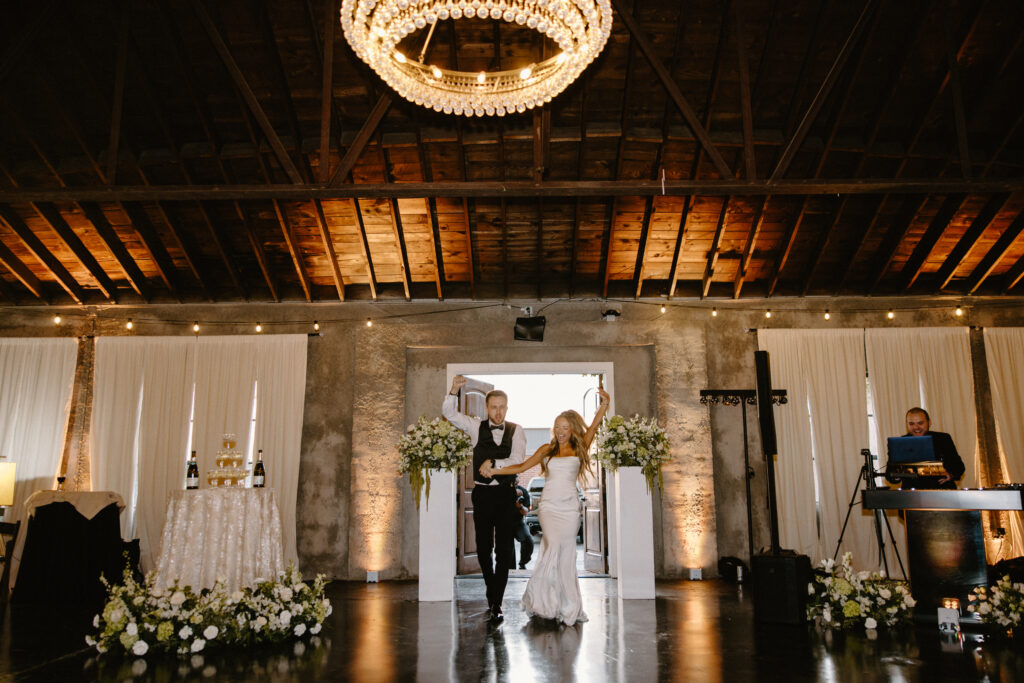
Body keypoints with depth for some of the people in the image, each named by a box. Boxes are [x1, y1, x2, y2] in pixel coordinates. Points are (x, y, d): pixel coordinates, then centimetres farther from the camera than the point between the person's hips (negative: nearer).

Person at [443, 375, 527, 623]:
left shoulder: (516, 431, 1)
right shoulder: (476, 426, 5)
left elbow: (518, 461, -9)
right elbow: (448, 413, -2)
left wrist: (493, 463, -15)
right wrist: (454, 390, -16)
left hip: (506, 494, -1)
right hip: (482, 493, 1)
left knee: (504, 550, -1)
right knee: (483, 549, 10)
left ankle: (496, 604, 6)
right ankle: (491, 593, 30)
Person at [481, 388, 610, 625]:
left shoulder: (579, 449, 9)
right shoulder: (547, 449, 12)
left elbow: (594, 425, -4)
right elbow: (522, 467, 8)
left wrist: (604, 403, -19)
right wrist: (493, 470, -1)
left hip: (570, 508, 0)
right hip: (549, 506, 0)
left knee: (565, 556, -4)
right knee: (554, 548, -16)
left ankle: (567, 608, 7)